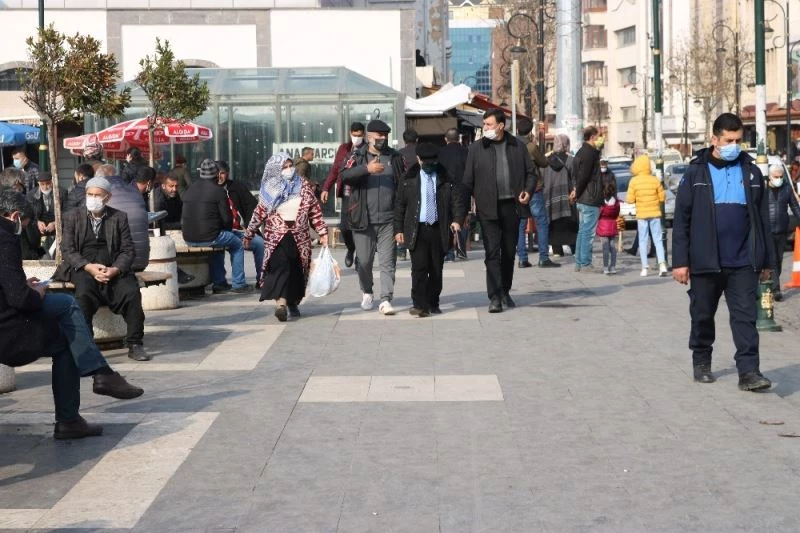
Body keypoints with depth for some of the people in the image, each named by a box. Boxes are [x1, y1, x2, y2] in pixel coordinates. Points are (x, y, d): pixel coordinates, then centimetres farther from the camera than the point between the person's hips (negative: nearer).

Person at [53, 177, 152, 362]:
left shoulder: (119, 218, 13)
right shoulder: (72, 217, 12)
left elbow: (128, 250, 6)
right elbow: (67, 250, 2)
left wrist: (115, 269, -15)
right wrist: (89, 267, -15)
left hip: (114, 268, 1)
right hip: (83, 268, -1)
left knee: (131, 291, -27)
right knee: (84, 292, -34)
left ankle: (135, 344, -18)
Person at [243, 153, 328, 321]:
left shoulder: (304, 188, 8)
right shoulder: (269, 191, 5)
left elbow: (315, 212, 9)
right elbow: (258, 214, 11)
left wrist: (323, 232, 3)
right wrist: (249, 235, 14)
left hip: (299, 238, 2)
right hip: (277, 238, -2)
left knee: (297, 271, 4)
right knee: (280, 266, -19)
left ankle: (293, 303, 18)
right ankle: (281, 302, -31)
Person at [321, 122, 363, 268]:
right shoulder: (343, 149, 11)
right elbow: (334, 170, 14)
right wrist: (326, 188, 7)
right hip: (347, 194, 3)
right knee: (344, 227, -2)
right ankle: (351, 250, 26)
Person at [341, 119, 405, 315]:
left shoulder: (395, 157, 10)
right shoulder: (358, 156, 4)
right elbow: (344, 176, -13)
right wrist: (367, 169, -26)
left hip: (388, 219, 1)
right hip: (363, 219, -1)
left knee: (388, 261, -5)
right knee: (364, 261, 9)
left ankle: (386, 300, -3)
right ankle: (367, 293, 31)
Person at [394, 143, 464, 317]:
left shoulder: (445, 179, 6)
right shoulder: (409, 179, 5)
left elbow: (456, 200, 5)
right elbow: (400, 205, 7)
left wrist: (457, 220, -12)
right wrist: (398, 229, 2)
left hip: (438, 230, 1)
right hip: (417, 230, -1)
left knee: (436, 270, 7)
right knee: (419, 268, -8)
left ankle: (433, 304, 18)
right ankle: (420, 305, -8)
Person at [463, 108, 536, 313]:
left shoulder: (517, 146, 7)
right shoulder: (476, 148, 2)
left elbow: (530, 172, 13)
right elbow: (468, 179, 3)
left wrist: (528, 191, -4)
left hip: (512, 205, 2)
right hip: (488, 208, -2)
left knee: (509, 251, 12)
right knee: (492, 253, -6)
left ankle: (505, 291, 27)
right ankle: (495, 297, -5)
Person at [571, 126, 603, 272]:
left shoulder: (581, 152, 16)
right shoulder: (590, 153, -14)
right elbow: (584, 176, -19)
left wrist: (577, 191, 8)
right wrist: (577, 192, -9)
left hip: (582, 199, 10)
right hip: (591, 199, -10)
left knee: (582, 231, 13)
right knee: (588, 232, -6)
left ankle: (579, 262, 16)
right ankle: (585, 264, -6)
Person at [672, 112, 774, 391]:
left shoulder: (751, 172, 6)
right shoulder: (696, 172, -1)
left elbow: (762, 219, 10)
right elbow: (681, 219, -1)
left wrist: (767, 260, 9)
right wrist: (680, 261, -6)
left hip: (743, 263, 1)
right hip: (705, 262, -1)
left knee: (745, 316, -3)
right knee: (703, 316, 12)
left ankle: (749, 371, -3)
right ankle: (701, 362, 29)